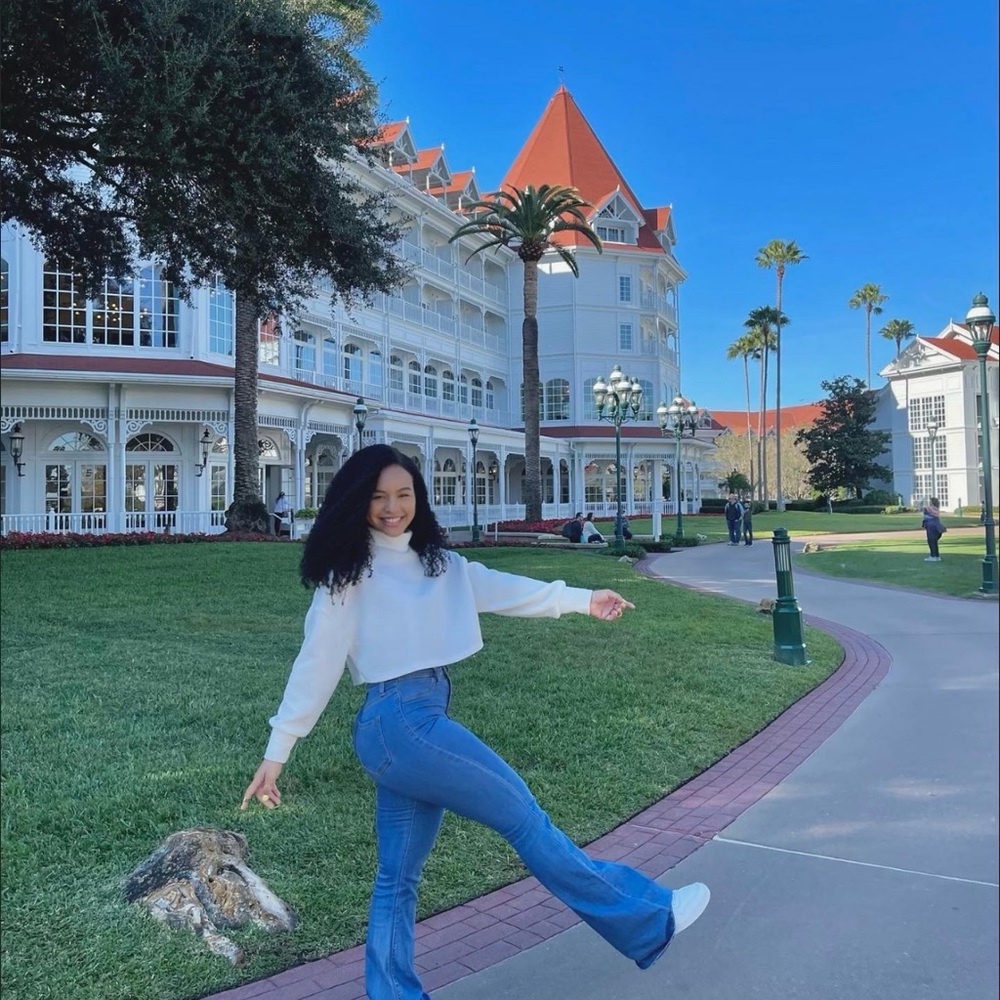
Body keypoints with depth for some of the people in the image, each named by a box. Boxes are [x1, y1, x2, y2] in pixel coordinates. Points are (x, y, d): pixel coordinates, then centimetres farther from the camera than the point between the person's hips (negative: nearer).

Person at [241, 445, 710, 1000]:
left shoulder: (436, 562, 14)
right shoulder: (348, 572, -6)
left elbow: (500, 589, 7)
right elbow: (315, 664, -7)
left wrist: (581, 599, 0)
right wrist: (276, 751, -6)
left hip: (423, 721, 7)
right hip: (399, 723, -7)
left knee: (397, 876, 15)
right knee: (524, 816, 2)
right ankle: (646, 919, 16)